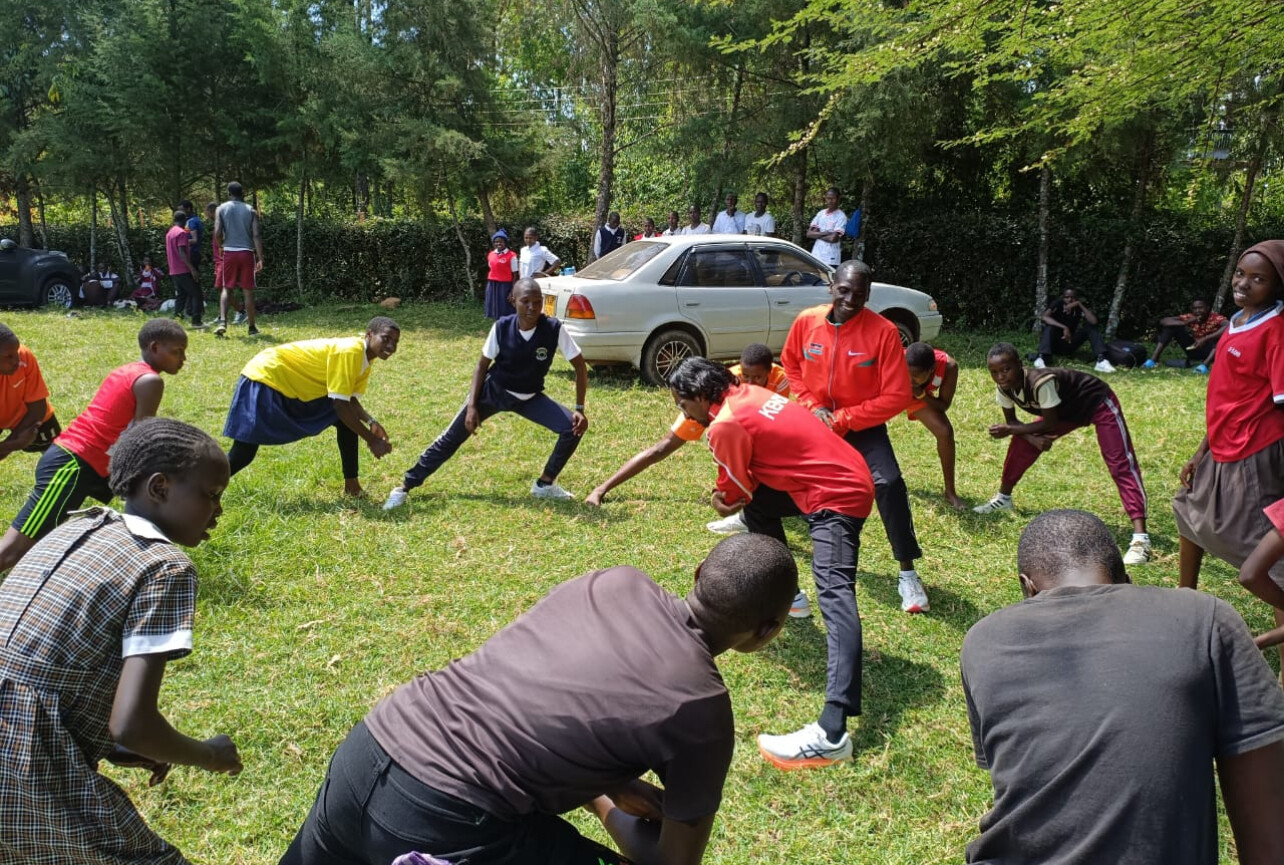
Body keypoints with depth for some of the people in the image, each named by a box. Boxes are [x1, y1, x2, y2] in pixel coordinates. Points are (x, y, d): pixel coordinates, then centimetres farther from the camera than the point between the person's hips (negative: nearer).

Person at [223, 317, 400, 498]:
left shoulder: (365, 358, 0)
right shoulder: (349, 352, -28)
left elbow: (350, 400, 4)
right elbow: (340, 405, -29)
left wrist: (371, 422, -14)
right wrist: (371, 440, -24)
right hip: (264, 377, -9)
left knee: (348, 420, -1)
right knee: (242, 455, -11)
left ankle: (351, 486, 6)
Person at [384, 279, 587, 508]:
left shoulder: (554, 329, -22)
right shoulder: (501, 328, -21)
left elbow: (580, 366, -14)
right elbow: (482, 365, -8)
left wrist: (580, 409, -19)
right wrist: (472, 406, -15)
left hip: (529, 398, 1)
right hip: (492, 391, -1)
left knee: (573, 427, -16)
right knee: (450, 439, -3)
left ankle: (545, 485, 3)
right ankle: (404, 487, 10)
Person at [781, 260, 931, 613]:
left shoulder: (883, 331, -21)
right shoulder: (806, 321, -11)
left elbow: (897, 396, -19)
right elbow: (790, 364, 9)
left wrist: (843, 420, -20)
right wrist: (812, 404, -5)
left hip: (863, 426, -3)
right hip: (814, 422, 4)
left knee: (889, 484, -24)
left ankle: (907, 574, -11)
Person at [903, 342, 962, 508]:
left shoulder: (948, 366, -38)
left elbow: (944, 405, -24)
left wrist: (921, 394, -38)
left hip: (920, 395, 1)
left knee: (945, 432, -14)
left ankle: (950, 492, 3)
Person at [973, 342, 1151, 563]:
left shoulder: (1040, 383, -38)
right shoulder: (1004, 389, -15)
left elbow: (1051, 423, -27)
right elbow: (1011, 421, -2)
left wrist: (1009, 430, -27)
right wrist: (1032, 437, -21)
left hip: (1099, 404, -8)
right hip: (1068, 409, 8)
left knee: (1120, 464, -20)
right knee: (1022, 443, 4)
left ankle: (1140, 537, -29)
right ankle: (1003, 497, 26)